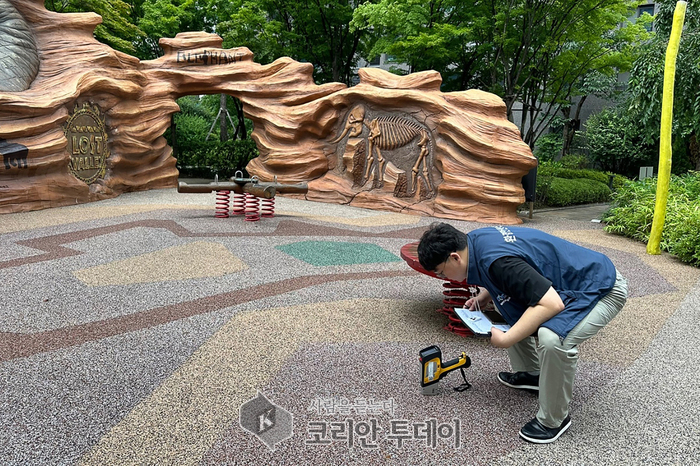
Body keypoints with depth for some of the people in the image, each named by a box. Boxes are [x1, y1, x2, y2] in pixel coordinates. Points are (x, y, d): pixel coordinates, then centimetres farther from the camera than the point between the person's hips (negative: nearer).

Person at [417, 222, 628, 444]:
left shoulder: (498, 261, -32)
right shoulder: (475, 240, -4)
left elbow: (552, 304, -35)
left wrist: (505, 339, -27)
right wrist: (483, 297, 2)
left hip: (602, 288, -10)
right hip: (569, 282, 10)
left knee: (553, 339, -32)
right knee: (507, 306, 14)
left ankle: (554, 420, -7)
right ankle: (531, 373, 26)